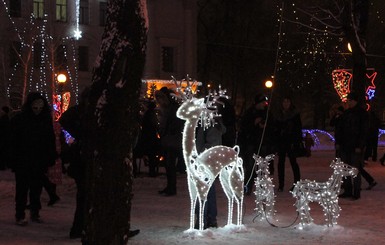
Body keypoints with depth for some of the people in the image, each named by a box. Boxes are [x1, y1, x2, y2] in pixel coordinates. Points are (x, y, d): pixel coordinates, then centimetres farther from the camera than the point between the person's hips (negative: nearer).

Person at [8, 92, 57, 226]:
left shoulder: (47, 119, 2)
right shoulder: (18, 119, -6)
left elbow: (51, 141, 5)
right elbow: (13, 143, -7)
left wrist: (51, 159, -1)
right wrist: (13, 161, -13)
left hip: (39, 164, 3)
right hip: (23, 163, -3)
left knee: (36, 190, 10)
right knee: (22, 190, 2)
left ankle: (35, 213, 20)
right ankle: (20, 216, 7)